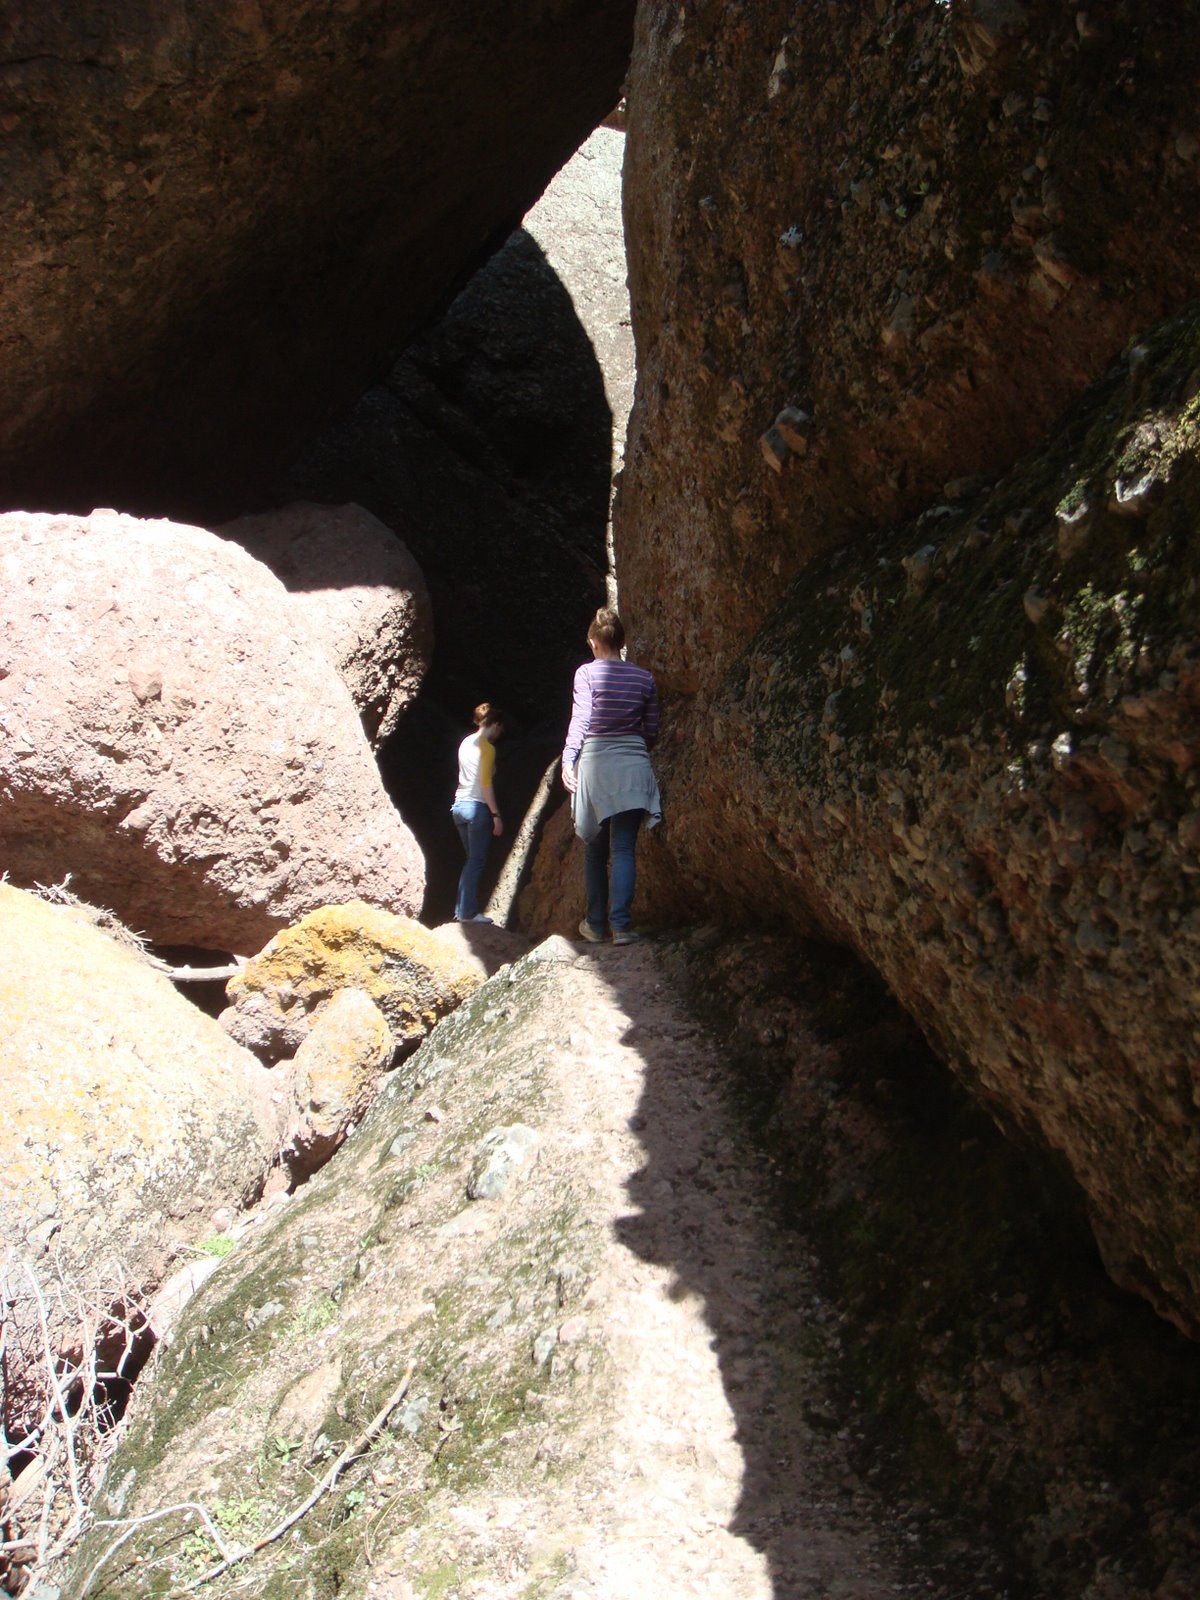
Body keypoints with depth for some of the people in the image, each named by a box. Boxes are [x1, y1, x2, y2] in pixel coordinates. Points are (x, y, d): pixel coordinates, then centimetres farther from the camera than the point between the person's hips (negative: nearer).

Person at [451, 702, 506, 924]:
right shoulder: (487, 748, -10)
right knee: (476, 862, -3)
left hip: (459, 805, 8)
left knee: (472, 860, 15)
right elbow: (486, 784, -15)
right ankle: (468, 912, -3)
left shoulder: (466, 743, 15)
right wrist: (496, 815, -13)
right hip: (477, 807, -8)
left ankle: (462, 909, 14)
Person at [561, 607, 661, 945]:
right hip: (633, 765, 1)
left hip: (594, 764, -1)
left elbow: (580, 720, -10)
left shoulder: (587, 673, -2)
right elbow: (652, 730, 10)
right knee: (625, 849, 0)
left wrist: (568, 760, -8)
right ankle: (621, 924, -12)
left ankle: (595, 924, 16)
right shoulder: (644, 678, 6)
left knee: (595, 850, 12)